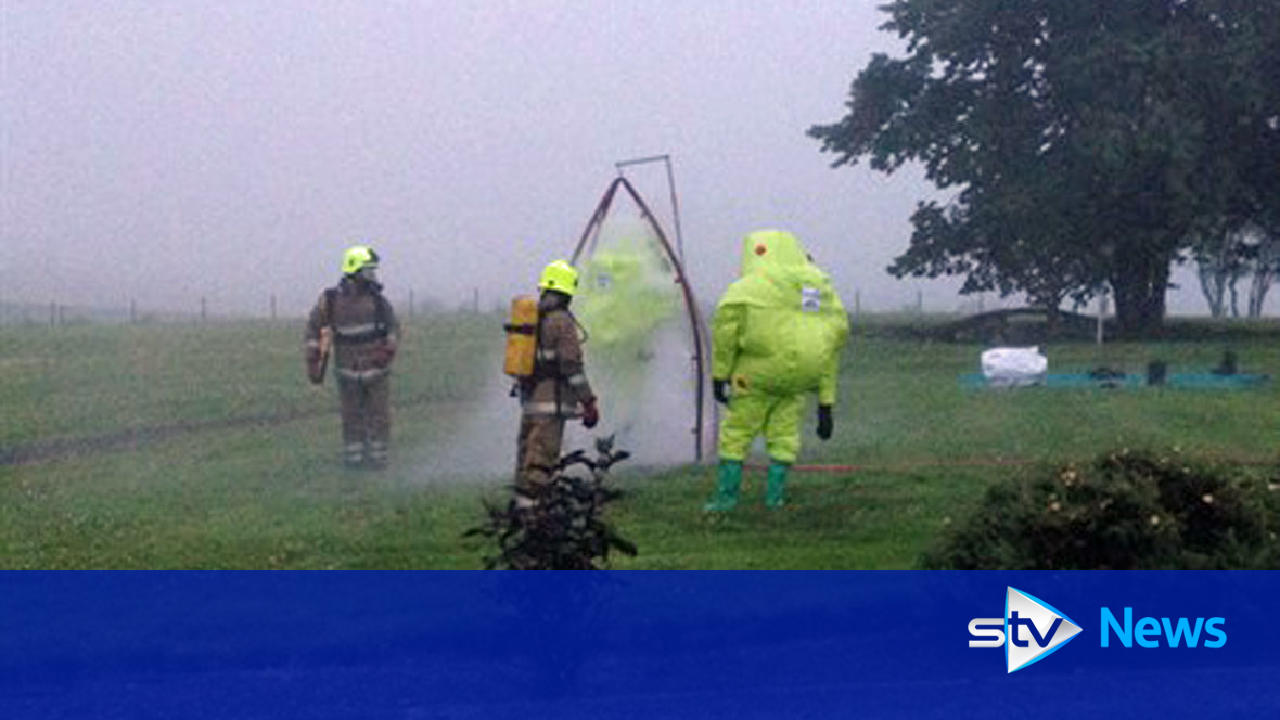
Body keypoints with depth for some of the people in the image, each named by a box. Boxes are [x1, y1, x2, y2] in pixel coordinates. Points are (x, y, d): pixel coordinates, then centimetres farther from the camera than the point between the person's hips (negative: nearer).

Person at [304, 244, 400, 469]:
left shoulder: (376, 298, -6)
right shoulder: (331, 299, -9)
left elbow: (393, 327, 1)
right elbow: (314, 328, -1)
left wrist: (388, 351, -17)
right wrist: (313, 361, -7)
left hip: (376, 368, 1)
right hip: (348, 371, -1)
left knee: (379, 415, 0)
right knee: (352, 417, 6)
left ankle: (377, 457, 12)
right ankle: (353, 457, 18)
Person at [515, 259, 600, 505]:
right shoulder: (561, 320, -12)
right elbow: (572, 365, -16)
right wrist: (588, 402, -13)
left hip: (528, 399, 8)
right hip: (551, 401, -8)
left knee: (527, 455, 14)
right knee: (542, 458, -9)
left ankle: (521, 503, 19)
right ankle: (531, 503, -14)